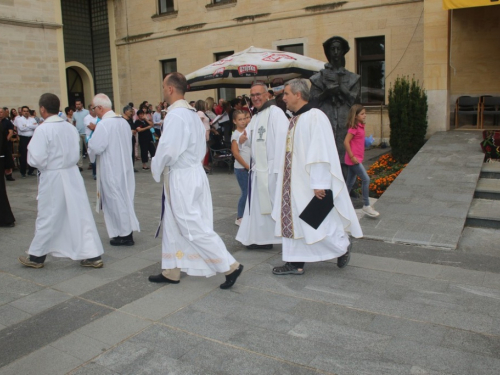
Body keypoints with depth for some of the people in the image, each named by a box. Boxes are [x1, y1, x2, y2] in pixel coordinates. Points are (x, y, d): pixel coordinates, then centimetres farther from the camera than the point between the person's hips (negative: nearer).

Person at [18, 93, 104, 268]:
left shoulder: (43, 129, -15)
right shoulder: (70, 127, 3)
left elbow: (37, 159, -15)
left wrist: (31, 147, 1)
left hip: (53, 178, -5)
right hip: (72, 174, 5)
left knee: (47, 218, 9)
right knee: (80, 215, 6)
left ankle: (36, 257, 27)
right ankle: (92, 255, 8)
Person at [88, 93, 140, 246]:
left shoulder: (103, 124, -19)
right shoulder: (123, 121, 6)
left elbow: (96, 147, -20)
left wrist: (90, 143, -1)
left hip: (110, 169, -7)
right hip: (125, 166, 7)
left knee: (115, 200, 3)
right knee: (124, 198, 15)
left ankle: (124, 235, 11)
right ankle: (128, 231, 23)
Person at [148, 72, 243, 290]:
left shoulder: (175, 115, -19)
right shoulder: (192, 113, 10)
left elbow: (167, 149, -23)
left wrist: (156, 170, -5)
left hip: (181, 177, -10)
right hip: (190, 172, 10)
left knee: (194, 228, -3)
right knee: (172, 226, 16)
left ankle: (230, 266, 3)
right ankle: (171, 271, 27)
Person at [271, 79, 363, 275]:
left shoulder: (315, 117, -15)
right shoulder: (294, 119, 11)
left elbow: (321, 152, -20)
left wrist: (318, 184, -22)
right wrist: (287, 177, 16)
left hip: (309, 183, -9)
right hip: (293, 181, 9)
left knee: (318, 221, 1)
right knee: (292, 220, 10)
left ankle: (343, 246, 27)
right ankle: (295, 263, 18)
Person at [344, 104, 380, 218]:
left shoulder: (360, 126, 12)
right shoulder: (354, 127, -16)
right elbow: (346, 142, -22)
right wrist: (352, 156, -21)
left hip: (356, 159, 9)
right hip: (353, 159, -9)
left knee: (350, 181, 14)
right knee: (366, 179, -8)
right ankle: (366, 206, 0)